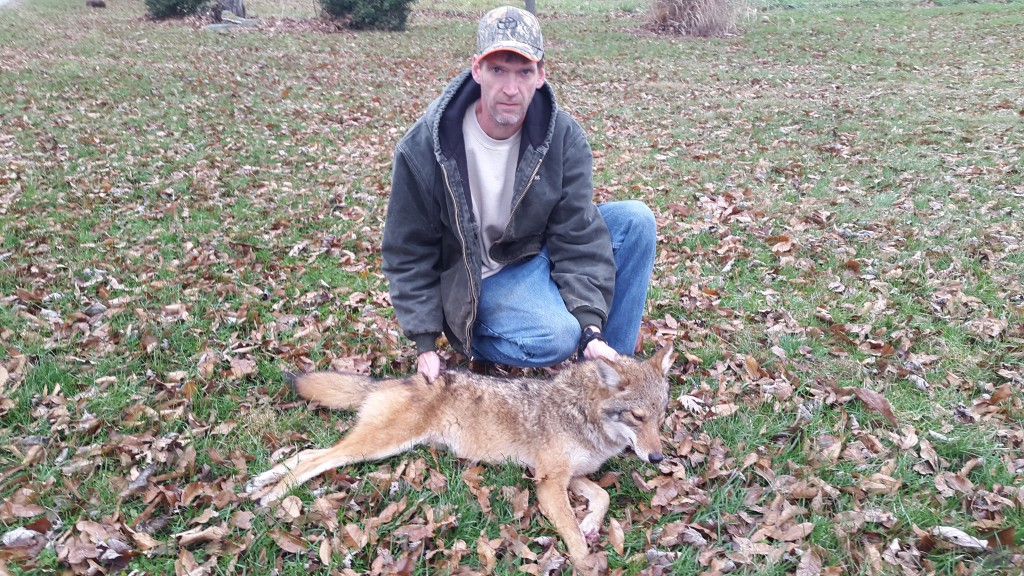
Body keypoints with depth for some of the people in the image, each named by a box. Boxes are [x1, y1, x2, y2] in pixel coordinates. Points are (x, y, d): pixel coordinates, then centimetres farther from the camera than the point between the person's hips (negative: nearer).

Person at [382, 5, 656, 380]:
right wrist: (425, 345, -13)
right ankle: (473, 337, 2)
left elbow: (578, 235, -14)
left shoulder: (563, 137, -13)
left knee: (636, 220, -15)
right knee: (557, 337, -32)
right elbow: (408, 253, -10)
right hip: (472, 278, -4)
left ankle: (610, 365, -4)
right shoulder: (423, 148, -19)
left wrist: (591, 329, -24)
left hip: (538, 251, 5)